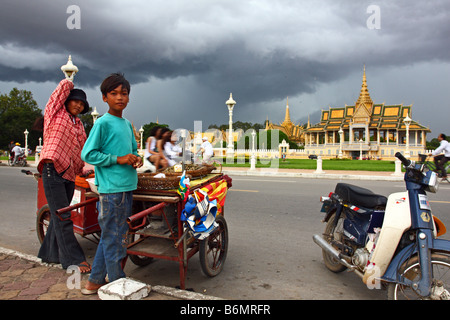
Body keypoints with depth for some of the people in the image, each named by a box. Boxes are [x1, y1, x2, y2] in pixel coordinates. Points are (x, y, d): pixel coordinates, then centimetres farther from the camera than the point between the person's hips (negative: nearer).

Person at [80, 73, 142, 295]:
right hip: (111, 189, -8)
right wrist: (118, 159, -16)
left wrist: (136, 159, 3)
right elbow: (87, 154, -12)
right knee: (113, 238, 3)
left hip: (127, 187, 8)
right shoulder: (102, 123, -8)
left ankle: (95, 281, 30)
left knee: (110, 236, 16)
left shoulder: (127, 124, 14)